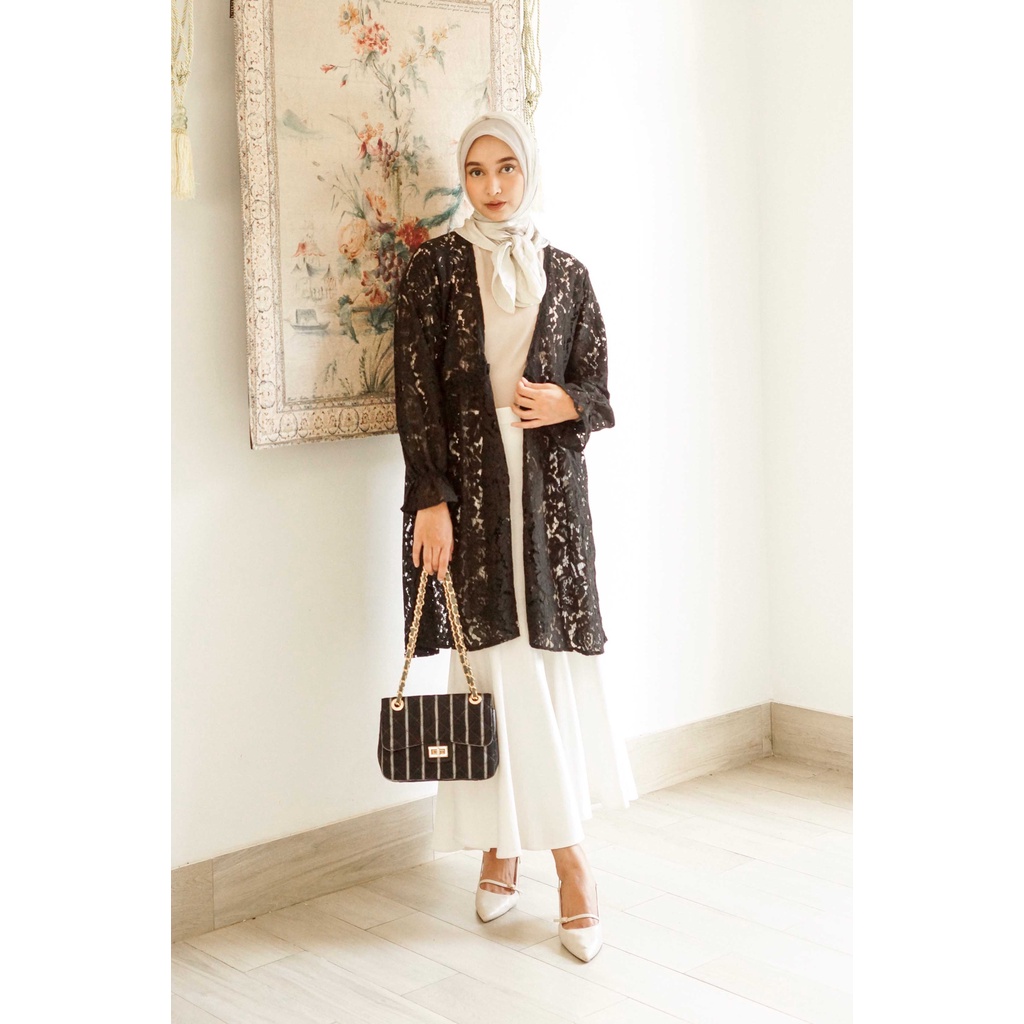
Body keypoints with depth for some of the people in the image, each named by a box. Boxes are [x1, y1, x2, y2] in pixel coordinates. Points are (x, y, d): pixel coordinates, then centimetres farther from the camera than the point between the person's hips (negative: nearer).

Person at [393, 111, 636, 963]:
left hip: (549, 484, 2)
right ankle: (567, 852, 6)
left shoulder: (567, 275, 10)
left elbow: (598, 390, 11)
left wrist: (565, 403, -12)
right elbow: (417, 390, -2)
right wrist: (431, 500, -10)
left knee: (552, 653, -2)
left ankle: (516, 842, 9)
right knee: (496, 656, -4)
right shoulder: (436, 266, 4)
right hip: (470, 484, -2)